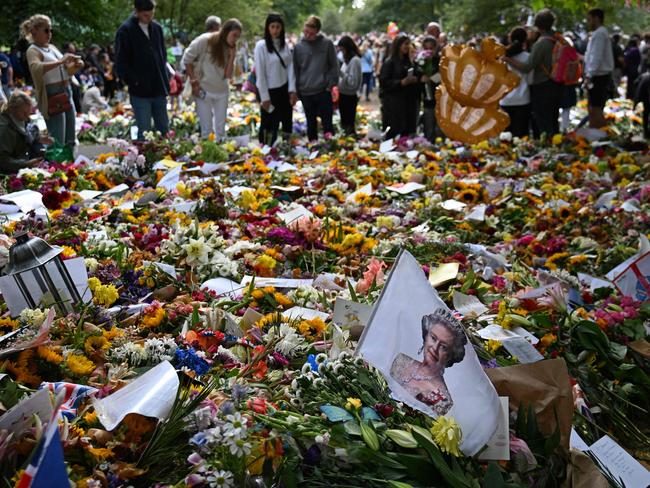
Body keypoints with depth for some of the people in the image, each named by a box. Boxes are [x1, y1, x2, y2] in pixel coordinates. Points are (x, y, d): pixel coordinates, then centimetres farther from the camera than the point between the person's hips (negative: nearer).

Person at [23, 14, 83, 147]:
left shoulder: (52, 47, 15)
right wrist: (60, 61, -32)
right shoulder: (33, 50, -8)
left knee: (70, 141, 12)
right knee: (58, 143, -12)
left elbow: (65, 71, 23)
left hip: (67, 93, 8)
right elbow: (36, 68, -30)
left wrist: (76, 65, 3)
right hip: (52, 98, -8)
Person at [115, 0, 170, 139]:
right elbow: (121, 63, -7)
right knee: (144, 132, -2)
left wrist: (165, 78, 8)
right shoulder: (125, 31, -8)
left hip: (159, 89, 5)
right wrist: (134, 81, -12)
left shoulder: (157, 28, 8)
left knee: (163, 129, 10)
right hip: (140, 91, -5)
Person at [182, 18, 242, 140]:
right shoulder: (205, 40, -12)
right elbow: (187, 60, -4)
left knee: (221, 129, 10)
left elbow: (228, 75, -2)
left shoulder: (230, 49, 3)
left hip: (222, 91, 5)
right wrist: (193, 81, -7)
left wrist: (232, 56, -13)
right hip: (203, 90, -5)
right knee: (206, 129, -4)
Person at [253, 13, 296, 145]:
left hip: (284, 90, 5)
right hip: (269, 91, -5)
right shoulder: (261, 46, -13)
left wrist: (292, 89, -3)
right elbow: (260, 73, -14)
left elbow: (290, 66, 5)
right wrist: (265, 97, -14)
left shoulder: (284, 44, 3)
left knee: (287, 123, 14)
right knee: (269, 126, 3)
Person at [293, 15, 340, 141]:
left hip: (323, 91, -2)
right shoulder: (298, 46, 3)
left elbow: (334, 66, 2)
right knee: (311, 124, 12)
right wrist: (297, 89, 6)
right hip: (305, 93, 2)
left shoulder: (327, 44, -2)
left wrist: (331, 84, -7)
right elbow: (295, 69, 9)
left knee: (327, 123, -1)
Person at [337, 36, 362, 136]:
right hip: (343, 95, 9)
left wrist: (342, 73, -25)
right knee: (344, 123, 18)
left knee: (349, 125, -1)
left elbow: (353, 82, -22)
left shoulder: (355, 60, -16)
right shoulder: (347, 59, 10)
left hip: (349, 96, -9)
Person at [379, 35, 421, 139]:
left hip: (409, 103, 6)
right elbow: (383, 82, -11)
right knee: (393, 134, -6)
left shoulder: (409, 62, 14)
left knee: (406, 134, 5)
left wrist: (415, 80, 3)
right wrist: (401, 82, -20)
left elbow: (417, 77, 25)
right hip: (393, 104, -6)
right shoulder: (389, 63, -5)